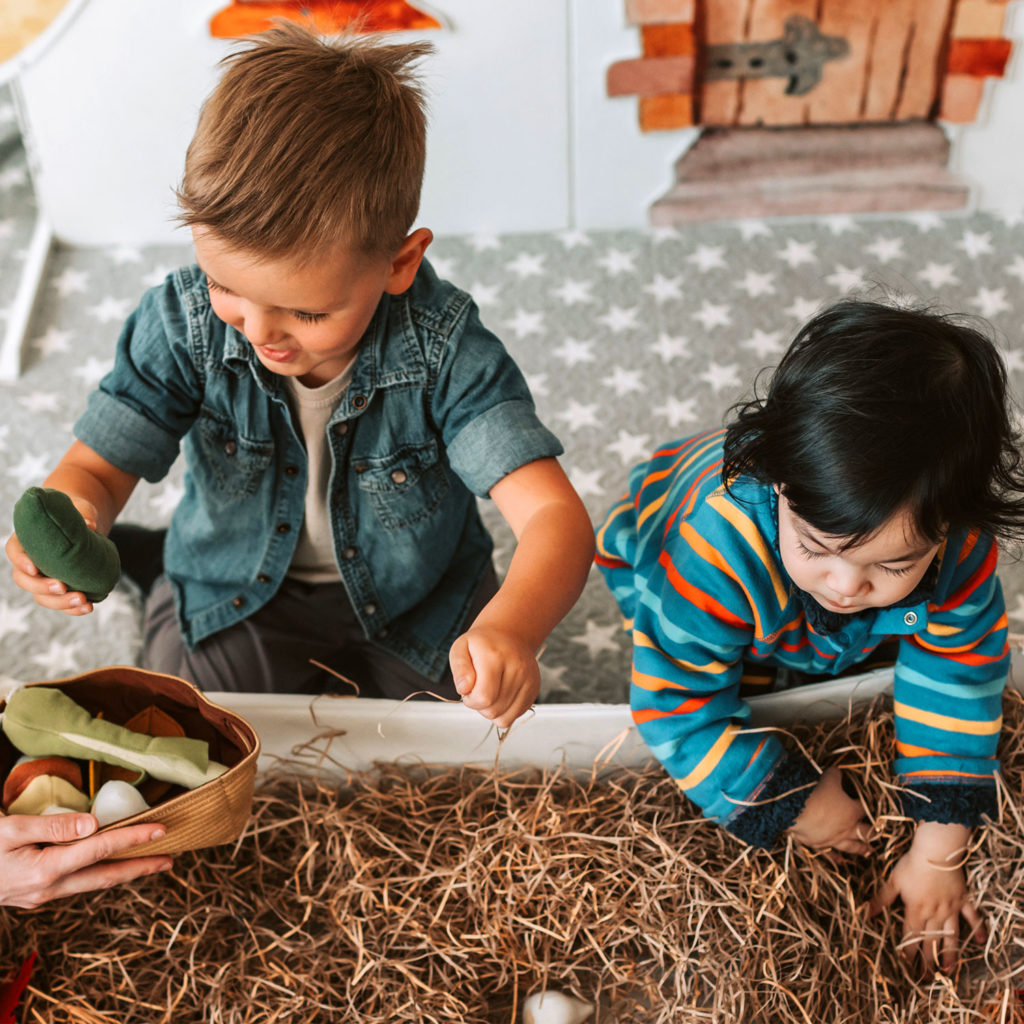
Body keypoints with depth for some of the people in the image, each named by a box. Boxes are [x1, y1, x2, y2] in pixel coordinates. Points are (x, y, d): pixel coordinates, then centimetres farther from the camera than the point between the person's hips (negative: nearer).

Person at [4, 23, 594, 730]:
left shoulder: (445, 352, -30)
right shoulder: (183, 325, -22)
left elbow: (554, 513, -37)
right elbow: (97, 467, -13)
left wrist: (509, 630, -59)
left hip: (419, 604, -1)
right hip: (236, 597, 2)